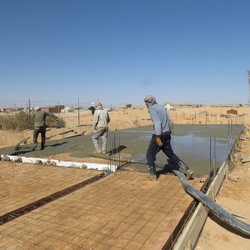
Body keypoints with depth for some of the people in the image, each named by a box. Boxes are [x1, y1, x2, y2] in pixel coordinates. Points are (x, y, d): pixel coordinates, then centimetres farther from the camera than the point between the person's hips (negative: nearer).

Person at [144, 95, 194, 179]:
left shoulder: (152, 109, -12)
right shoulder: (161, 107, 17)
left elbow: (157, 122, -23)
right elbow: (169, 121, 22)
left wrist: (158, 137, -25)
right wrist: (169, 132, 30)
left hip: (159, 135, -9)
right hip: (166, 134, 9)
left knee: (150, 154, 9)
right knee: (170, 154, 16)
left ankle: (152, 174, 18)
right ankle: (187, 170, 12)